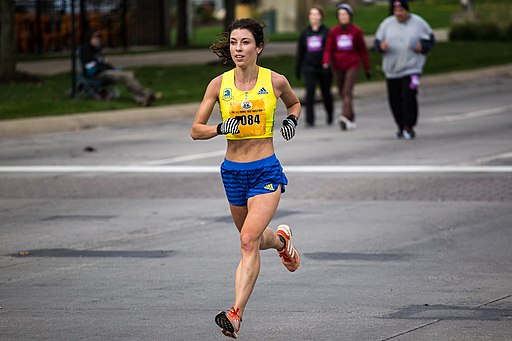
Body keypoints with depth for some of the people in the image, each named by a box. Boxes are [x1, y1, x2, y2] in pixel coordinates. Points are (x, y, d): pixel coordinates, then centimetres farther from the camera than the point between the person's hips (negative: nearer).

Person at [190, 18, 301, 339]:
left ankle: (236, 315, -24)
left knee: (249, 240, -20)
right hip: (233, 171, 4)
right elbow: (196, 130, 1)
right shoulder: (219, 84, -2)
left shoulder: (275, 81, -4)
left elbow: (294, 103, 19)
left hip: (266, 171, -4)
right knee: (254, 240, 20)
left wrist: (292, 120, -2)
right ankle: (281, 239, 57)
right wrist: (221, 128, -18)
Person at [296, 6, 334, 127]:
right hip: (309, 68, 2)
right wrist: (298, 68, 13)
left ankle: (329, 116, 33)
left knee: (326, 93, 11)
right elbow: (300, 52, 14)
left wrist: (328, 65, -16)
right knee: (310, 92, -11)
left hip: (323, 68, -2)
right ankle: (309, 120, -13)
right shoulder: (305, 33, 9)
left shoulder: (326, 32, -2)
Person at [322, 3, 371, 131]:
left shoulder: (356, 31, 1)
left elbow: (363, 51, 7)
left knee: (347, 92, -18)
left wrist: (367, 68, 10)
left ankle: (345, 117, -32)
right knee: (342, 94, 10)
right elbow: (329, 49, 1)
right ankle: (351, 119, 24)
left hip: (352, 66, -3)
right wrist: (326, 62, -18)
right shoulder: (334, 32, 4)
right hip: (338, 67, 3)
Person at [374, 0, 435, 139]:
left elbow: (430, 40, 9)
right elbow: (377, 41, 10)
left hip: (411, 69, -3)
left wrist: (422, 47, -12)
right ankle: (401, 127, 19)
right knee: (395, 101, 5)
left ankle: (409, 128, -11)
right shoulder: (387, 24, 7)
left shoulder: (418, 23, 2)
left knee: (409, 97, -17)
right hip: (392, 70, 3)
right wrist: (381, 46, -14)